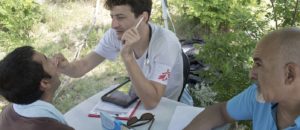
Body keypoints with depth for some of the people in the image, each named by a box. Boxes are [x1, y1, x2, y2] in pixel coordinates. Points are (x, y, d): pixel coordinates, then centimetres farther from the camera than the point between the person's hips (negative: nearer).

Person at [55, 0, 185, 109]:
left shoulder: (166, 43, -34)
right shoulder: (116, 34, -19)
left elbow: (151, 102, -40)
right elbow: (83, 66, -15)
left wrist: (127, 56, -46)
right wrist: (65, 66, -37)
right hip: (138, 96, 4)